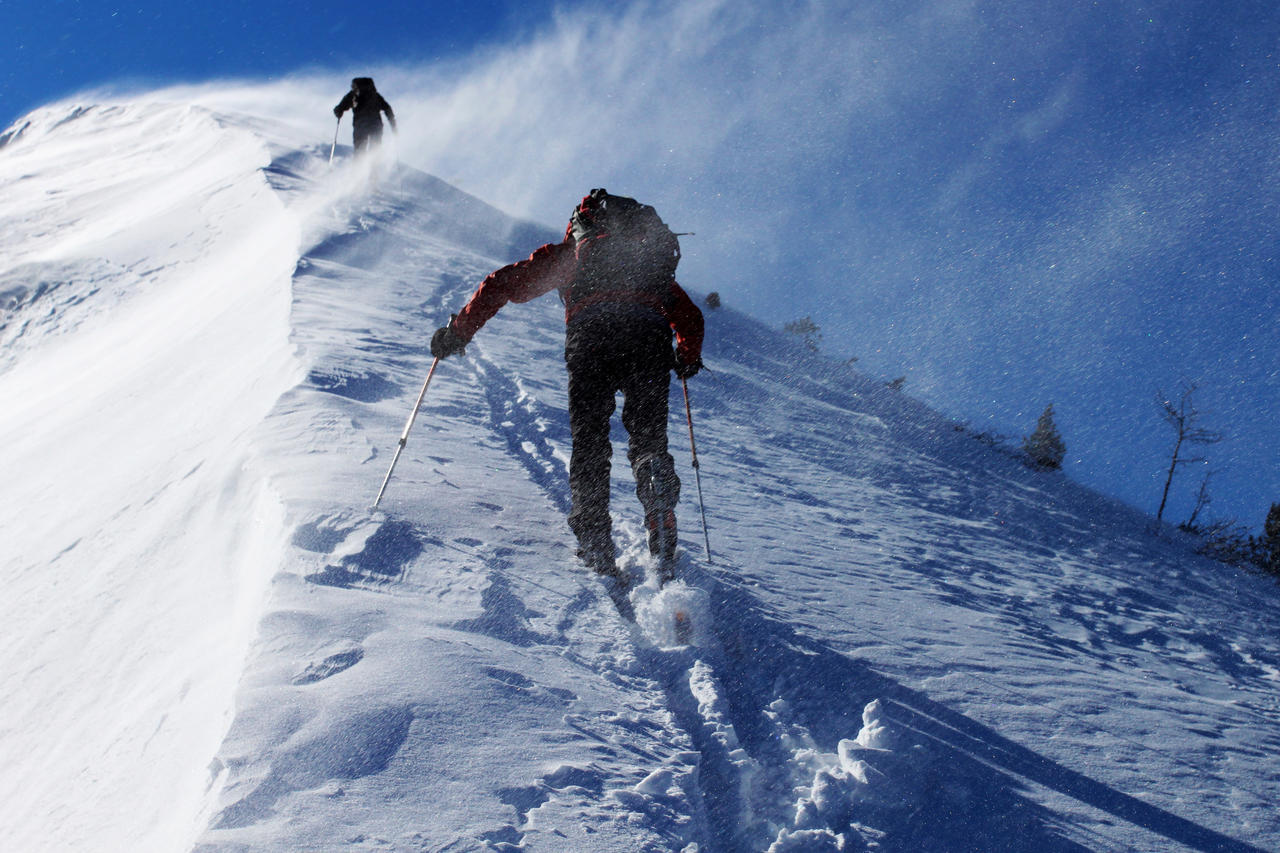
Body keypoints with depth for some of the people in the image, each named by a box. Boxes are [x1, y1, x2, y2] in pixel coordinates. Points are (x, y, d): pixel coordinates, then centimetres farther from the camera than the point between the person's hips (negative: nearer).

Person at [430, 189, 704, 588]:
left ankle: (595, 543, -2)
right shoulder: (655, 265, 36)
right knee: (648, 440, 10)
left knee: (589, 442, 7)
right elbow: (691, 317, 38)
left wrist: (458, 330, 24)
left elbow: (504, 283, 20)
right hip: (650, 335, 2)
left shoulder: (566, 254, 28)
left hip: (592, 334, -2)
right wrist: (689, 358, 55)